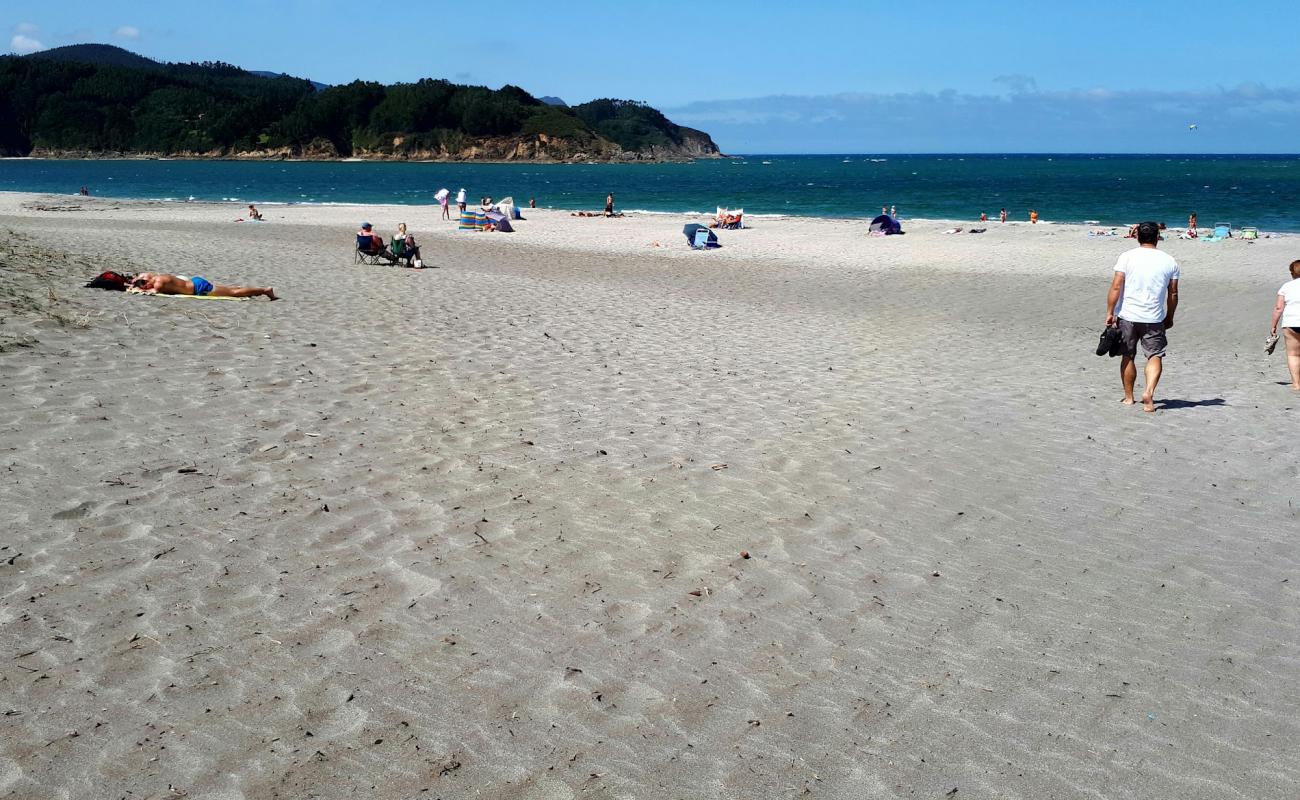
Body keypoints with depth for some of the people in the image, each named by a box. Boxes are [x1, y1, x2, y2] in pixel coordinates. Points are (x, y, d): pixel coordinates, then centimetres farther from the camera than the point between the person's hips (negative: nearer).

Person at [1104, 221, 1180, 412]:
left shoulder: (1127, 256, -3)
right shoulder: (1169, 261, 3)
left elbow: (1116, 286, -9)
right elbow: (1173, 294, 7)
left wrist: (1110, 313, -5)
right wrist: (1169, 317, 19)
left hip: (1127, 315, 0)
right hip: (1154, 318, 0)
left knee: (1128, 357, 12)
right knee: (1155, 356, 8)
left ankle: (1128, 397, 21)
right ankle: (1149, 392, -13)